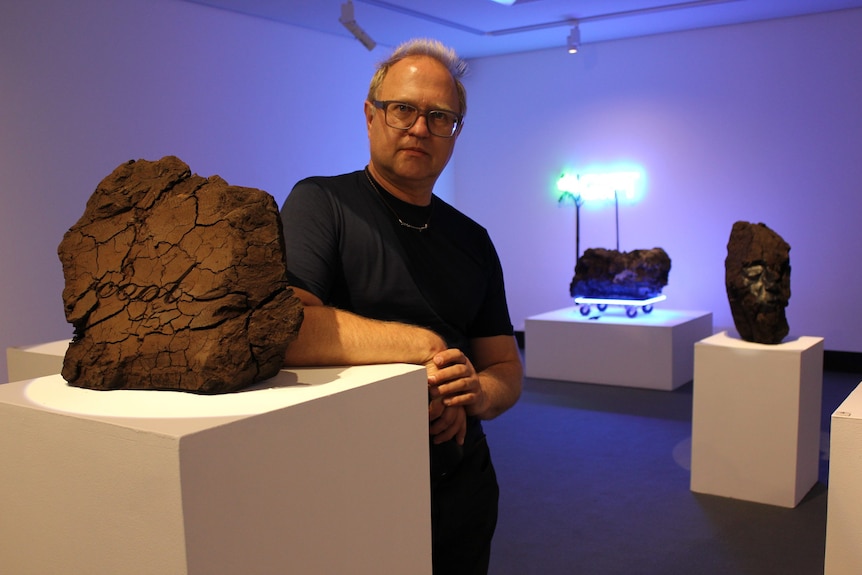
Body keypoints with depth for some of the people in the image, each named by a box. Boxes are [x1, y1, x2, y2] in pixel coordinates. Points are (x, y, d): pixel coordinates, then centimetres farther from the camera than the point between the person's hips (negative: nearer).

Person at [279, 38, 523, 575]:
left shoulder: (472, 240, 6)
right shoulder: (320, 203, -11)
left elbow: (506, 366, 7)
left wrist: (476, 395, -16)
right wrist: (423, 344, -23)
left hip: (462, 486, 5)